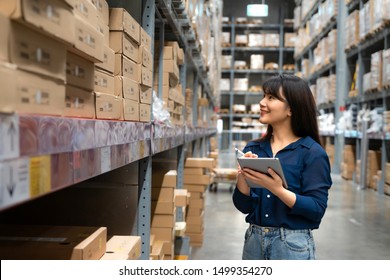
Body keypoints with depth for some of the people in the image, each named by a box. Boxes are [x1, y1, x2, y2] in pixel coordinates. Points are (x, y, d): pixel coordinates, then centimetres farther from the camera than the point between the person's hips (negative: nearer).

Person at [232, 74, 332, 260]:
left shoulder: (312, 153, -9)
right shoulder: (253, 148, 3)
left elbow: (317, 209, -14)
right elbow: (243, 206, 2)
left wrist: (277, 190, -26)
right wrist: (242, 176, -15)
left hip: (293, 245, -4)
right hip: (254, 240, 4)